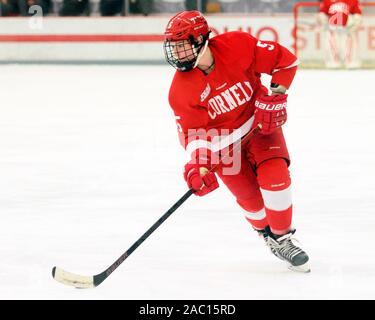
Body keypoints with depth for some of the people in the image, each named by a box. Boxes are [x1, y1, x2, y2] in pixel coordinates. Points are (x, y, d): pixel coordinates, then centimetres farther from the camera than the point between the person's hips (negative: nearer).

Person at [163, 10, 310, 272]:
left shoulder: (238, 46, -24)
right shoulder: (181, 89, -20)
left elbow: (285, 60, -12)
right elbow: (193, 132, -18)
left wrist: (275, 96, -17)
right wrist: (197, 165, -33)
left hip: (260, 123, -1)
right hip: (221, 140, 1)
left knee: (274, 174, -20)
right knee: (249, 196, -4)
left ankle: (282, 238, -1)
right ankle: (266, 233, 27)